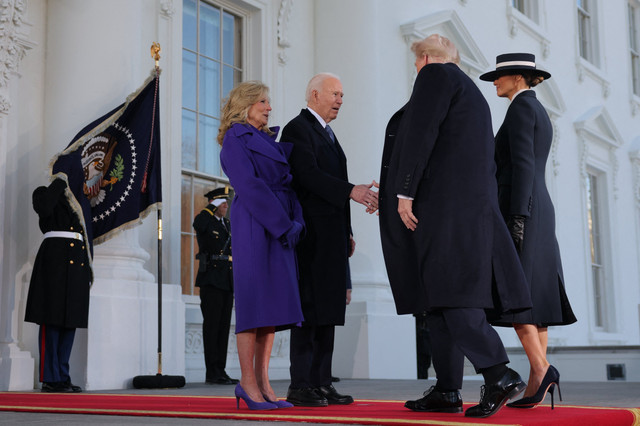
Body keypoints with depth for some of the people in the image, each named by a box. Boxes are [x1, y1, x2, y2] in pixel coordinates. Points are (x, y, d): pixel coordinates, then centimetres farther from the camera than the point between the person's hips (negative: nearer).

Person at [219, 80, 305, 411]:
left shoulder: (273, 139, 23)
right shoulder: (235, 139, -1)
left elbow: (288, 182, 14)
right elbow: (249, 186, -12)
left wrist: (297, 222, -3)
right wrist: (284, 225, -16)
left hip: (281, 229, 7)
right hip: (255, 227, -7)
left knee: (273, 304, 4)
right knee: (255, 301, -7)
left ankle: (262, 383, 7)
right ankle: (247, 382, -1)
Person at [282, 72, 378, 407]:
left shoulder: (328, 134, 25)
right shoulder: (298, 129, -4)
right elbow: (310, 175, -18)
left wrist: (347, 231, 18)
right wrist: (351, 191, -28)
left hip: (332, 236, 9)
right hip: (311, 234, -9)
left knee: (328, 309, 7)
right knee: (309, 307, -10)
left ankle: (321, 383, 10)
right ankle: (300, 386, -8)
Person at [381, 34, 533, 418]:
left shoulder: (436, 74, 2)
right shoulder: (473, 94, 29)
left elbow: (422, 133, -12)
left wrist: (405, 192, -13)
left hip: (444, 201, -9)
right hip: (471, 204, 9)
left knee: (449, 293, -14)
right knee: (437, 298, 7)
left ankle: (499, 375, -21)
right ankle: (447, 391, 7)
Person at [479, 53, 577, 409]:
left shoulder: (521, 106, -6)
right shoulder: (541, 114, 22)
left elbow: (522, 164, -16)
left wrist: (517, 218, -21)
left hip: (521, 207, -9)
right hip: (539, 209, 9)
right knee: (532, 294, 3)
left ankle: (542, 368, -18)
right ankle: (537, 381, 0)